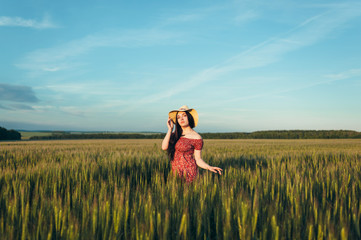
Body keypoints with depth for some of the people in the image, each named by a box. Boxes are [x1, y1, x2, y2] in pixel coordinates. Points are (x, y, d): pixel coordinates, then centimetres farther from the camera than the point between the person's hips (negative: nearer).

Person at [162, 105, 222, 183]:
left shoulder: (197, 138, -9)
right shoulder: (176, 134, 6)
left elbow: (198, 159, -6)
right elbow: (164, 147, -6)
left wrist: (209, 167, -23)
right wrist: (170, 129, -7)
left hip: (188, 172, -5)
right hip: (175, 171, 5)